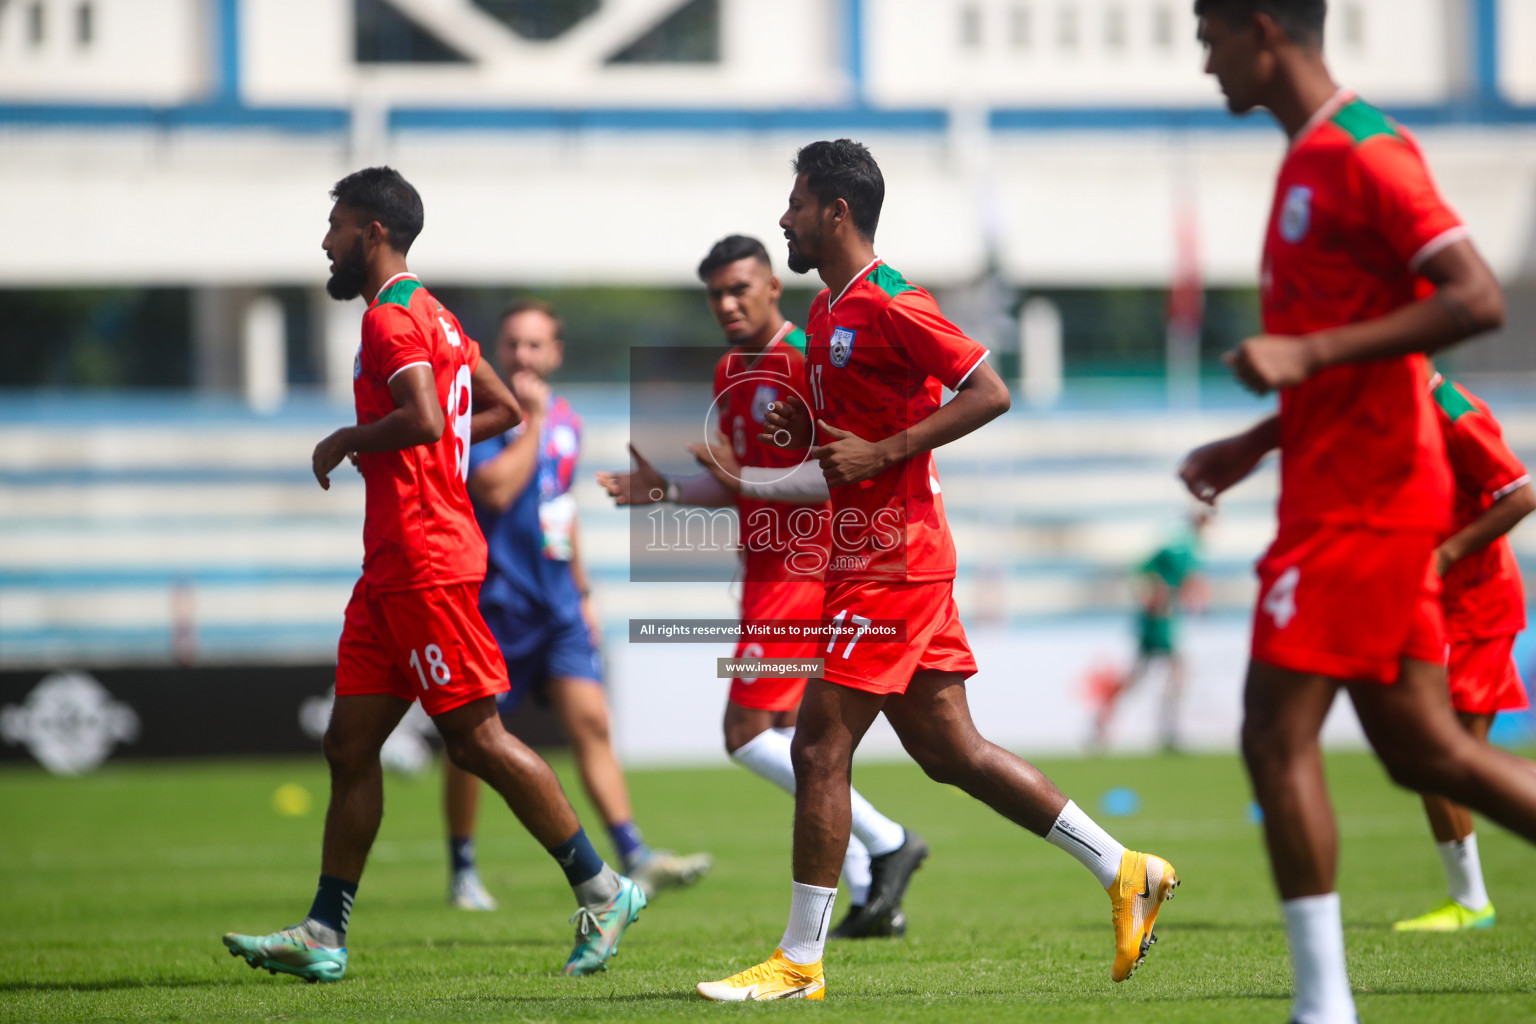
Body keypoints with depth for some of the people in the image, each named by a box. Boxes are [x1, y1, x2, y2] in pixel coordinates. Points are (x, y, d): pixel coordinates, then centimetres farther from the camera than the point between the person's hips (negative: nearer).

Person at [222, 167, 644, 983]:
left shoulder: (392, 318, -12)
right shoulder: (431, 316, 20)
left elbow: (423, 420, -29)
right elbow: (504, 410, 27)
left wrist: (346, 442, -13)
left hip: (423, 562, -11)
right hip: (393, 567, 11)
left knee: (475, 737, -8)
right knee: (350, 743, 7)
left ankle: (601, 890, -1)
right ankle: (323, 936, 7)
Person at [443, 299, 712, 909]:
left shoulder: (564, 419, 13)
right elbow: (496, 491, -24)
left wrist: (582, 593, 24)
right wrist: (531, 420, -17)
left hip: (556, 602, 5)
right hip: (494, 600, -5)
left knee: (591, 723, -6)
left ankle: (636, 861, -12)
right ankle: (462, 874, 15)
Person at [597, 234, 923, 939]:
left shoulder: (810, 362, -14)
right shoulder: (730, 373, 14)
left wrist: (744, 479, -22)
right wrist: (665, 492, 8)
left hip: (802, 573, -10)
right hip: (767, 571, 10)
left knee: (747, 735, -13)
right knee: (795, 740, 9)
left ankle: (887, 843, -7)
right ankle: (870, 898, 11)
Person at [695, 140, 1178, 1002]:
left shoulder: (886, 304, -13)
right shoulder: (830, 309, 17)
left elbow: (989, 391, -18)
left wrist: (879, 454, -21)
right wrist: (807, 431, 7)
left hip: (888, 564, -10)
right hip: (871, 553, 10)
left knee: (820, 750, -8)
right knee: (951, 751, 10)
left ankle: (800, 963, -4)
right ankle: (1124, 871, 15)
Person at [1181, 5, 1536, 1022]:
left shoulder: (1362, 153, -13)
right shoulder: (1313, 161, 18)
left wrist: (1307, 354, -25)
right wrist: (1257, 443, 20)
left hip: (1362, 498, -10)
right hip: (1351, 489, 10)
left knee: (1278, 734, -9)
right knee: (1423, 748, 9)